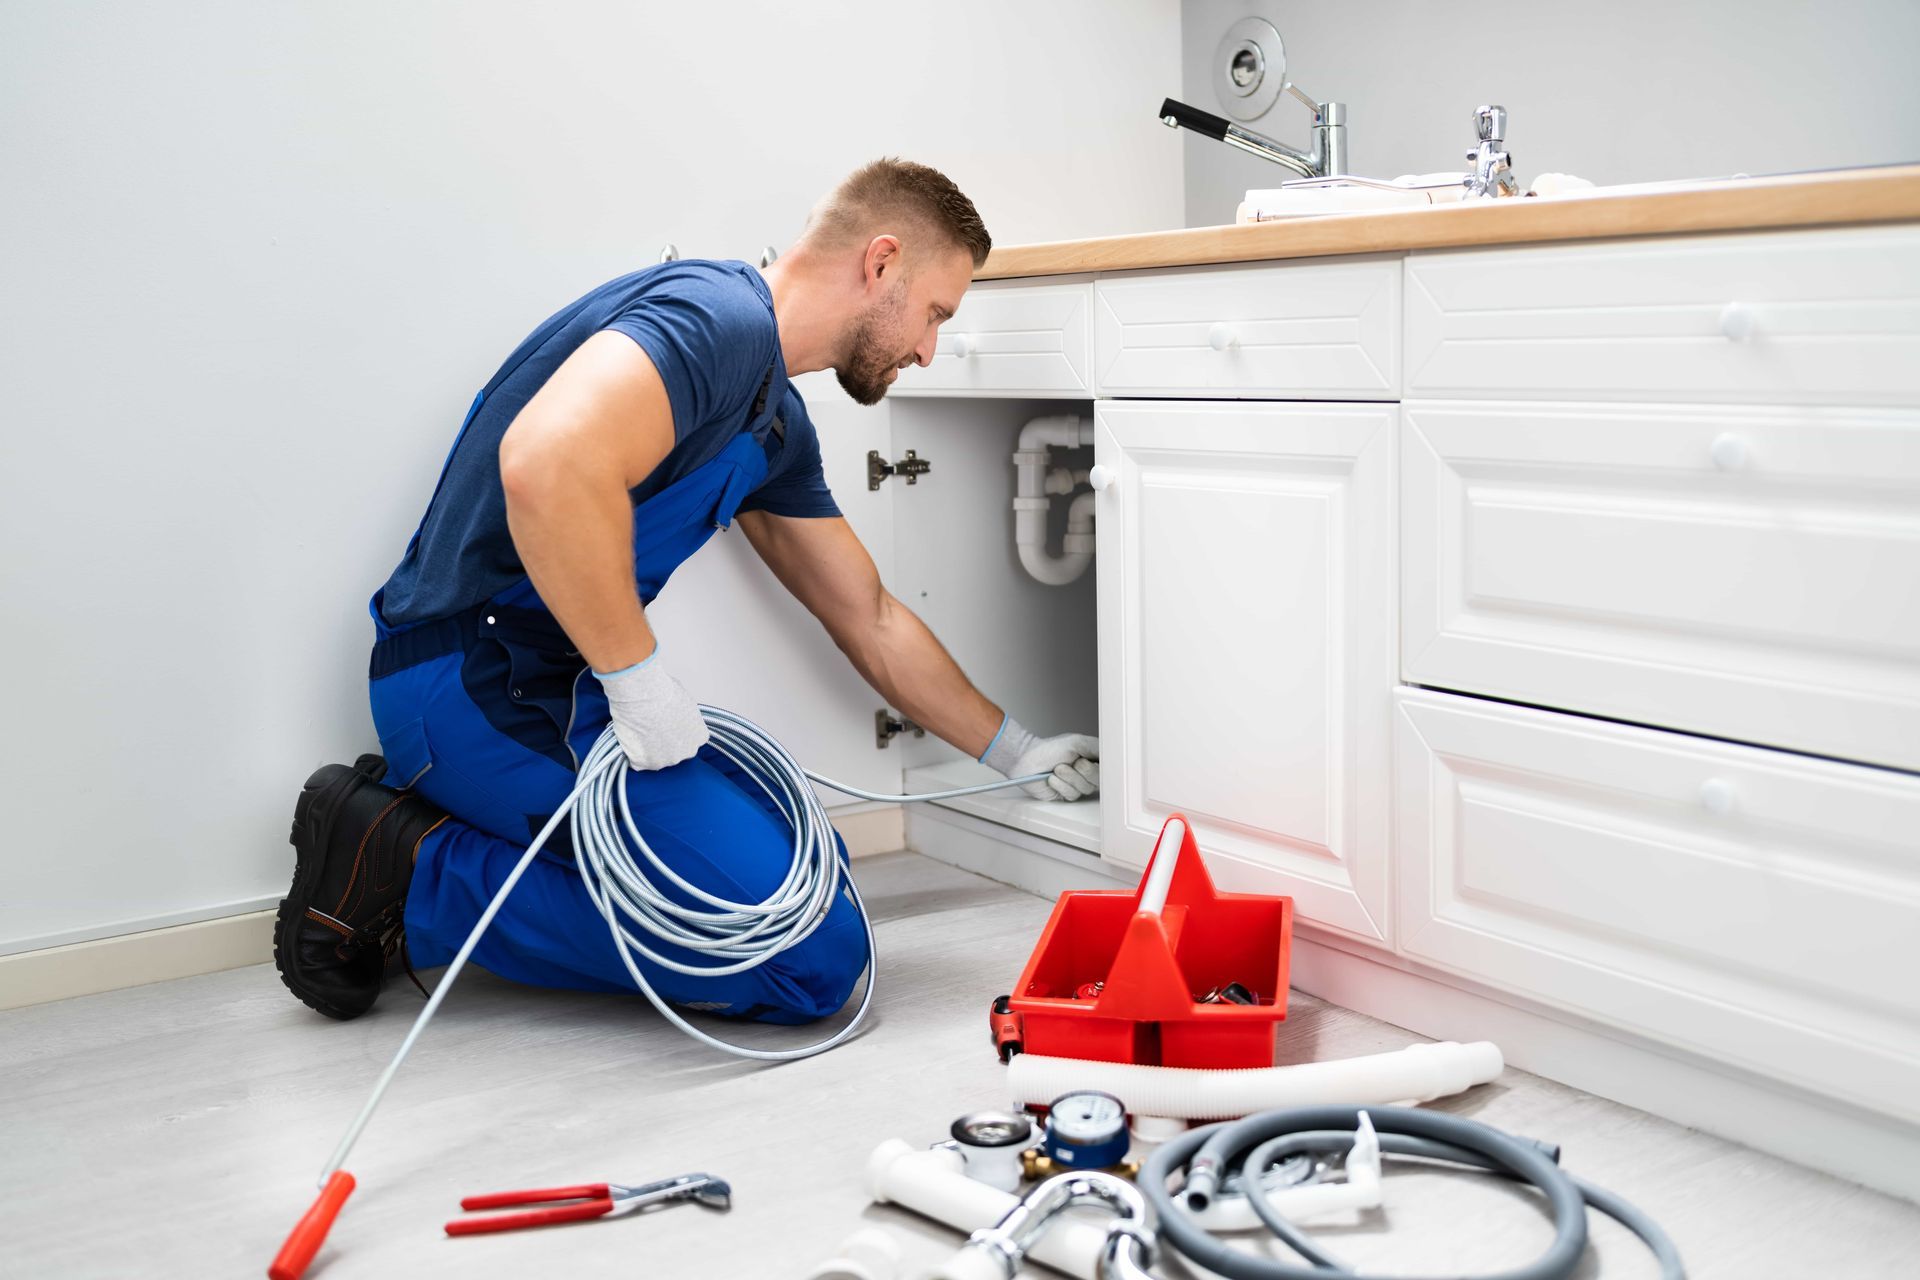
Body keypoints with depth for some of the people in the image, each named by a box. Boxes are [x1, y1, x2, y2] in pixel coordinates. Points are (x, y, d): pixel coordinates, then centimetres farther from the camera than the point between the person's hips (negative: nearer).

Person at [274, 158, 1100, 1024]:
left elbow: (867, 619, 25)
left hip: (562, 683, 10)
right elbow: (548, 462, -35)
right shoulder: (715, 315, -16)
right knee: (815, 956, -12)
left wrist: (1017, 752, 29)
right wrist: (641, 683, -24)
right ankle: (415, 875, -6)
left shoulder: (777, 423, 16)